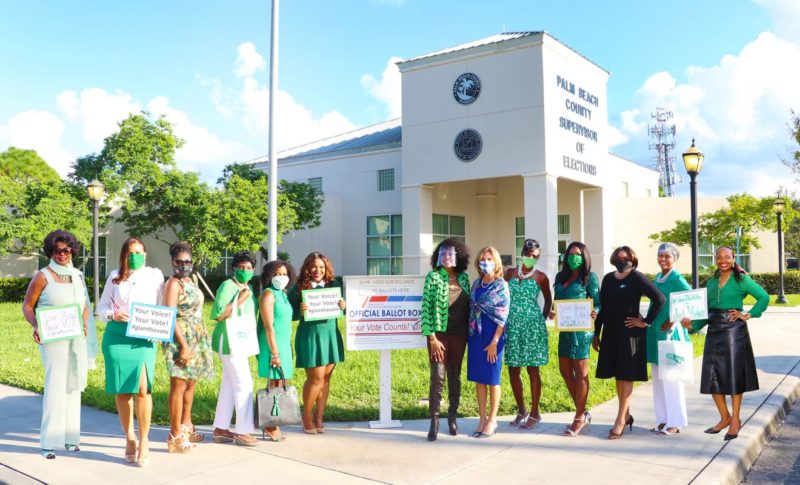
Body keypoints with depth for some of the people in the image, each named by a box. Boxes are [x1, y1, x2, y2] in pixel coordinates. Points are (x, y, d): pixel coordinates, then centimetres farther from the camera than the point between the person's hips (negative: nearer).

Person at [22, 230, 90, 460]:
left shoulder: (77, 276, 10)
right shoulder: (43, 276, -6)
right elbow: (27, 305, -3)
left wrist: (85, 324, -3)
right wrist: (35, 326, -19)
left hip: (76, 338, 6)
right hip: (53, 338, -6)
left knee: (73, 385, 11)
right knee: (55, 385, -10)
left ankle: (70, 436, 23)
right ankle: (49, 441, -2)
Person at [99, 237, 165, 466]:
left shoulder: (155, 276, 7)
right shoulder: (115, 276, 12)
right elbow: (102, 306, 15)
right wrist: (113, 314, -6)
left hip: (143, 337, -2)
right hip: (116, 336, 2)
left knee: (142, 387, -16)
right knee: (121, 389, 5)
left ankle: (144, 440, -1)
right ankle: (129, 438, 22)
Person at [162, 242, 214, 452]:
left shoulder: (189, 281, 14)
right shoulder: (173, 283, -11)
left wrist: (201, 341, 16)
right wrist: (184, 345, -21)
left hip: (196, 338, 9)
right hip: (181, 339, -9)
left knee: (190, 383, 16)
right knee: (179, 385, -6)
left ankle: (186, 426, 29)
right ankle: (175, 436, -1)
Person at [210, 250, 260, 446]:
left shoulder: (248, 288, 13)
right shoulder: (227, 286, -13)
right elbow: (217, 314, -22)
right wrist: (239, 300, -22)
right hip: (230, 342, -9)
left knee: (229, 385, 12)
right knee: (244, 384, -8)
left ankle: (220, 429, 20)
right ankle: (243, 432, -1)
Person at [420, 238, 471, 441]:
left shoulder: (463, 277, 8)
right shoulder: (433, 277, -5)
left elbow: (468, 305, 13)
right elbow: (427, 307, -8)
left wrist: (469, 332, 8)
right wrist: (432, 338, -13)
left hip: (459, 334, 4)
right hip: (439, 333, -4)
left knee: (454, 375, 10)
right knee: (438, 376, -6)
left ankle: (452, 417, 22)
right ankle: (434, 420, 2)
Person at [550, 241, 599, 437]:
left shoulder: (589, 277, -2)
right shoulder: (560, 277, 14)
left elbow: (597, 302, -5)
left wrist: (594, 313, -25)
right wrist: (552, 312, -2)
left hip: (581, 329, -7)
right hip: (565, 329, 7)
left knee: (580, 371, 0)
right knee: (565, 371, 9)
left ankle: (579, 418, 10)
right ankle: (583, 413, 24)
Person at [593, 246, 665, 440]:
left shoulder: (637, 278, -8)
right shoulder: (608, 279, 8)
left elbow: (659, 299, -15)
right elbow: (602, 307, 12)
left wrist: (646, 321, -13)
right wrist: (596, 334, 11)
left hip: (630, 333, -6)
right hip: (611, 333, 6)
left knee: (626, 376, -2)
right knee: (618, 375, 12)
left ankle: (620, 421, 0)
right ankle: (626, 415, 25)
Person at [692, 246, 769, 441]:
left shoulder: (741, 280, -1)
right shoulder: (711, 283, 13)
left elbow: (764, 297, -4)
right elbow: (707, 312, 12)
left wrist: (749, 315, -8)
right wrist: (693, 325, -1)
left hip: (734, 331, -5)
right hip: (714, 332, 5)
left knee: (734, 375, 1)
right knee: (713, 377, 5)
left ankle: (735, 420, 13)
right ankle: (724, 417, 21)